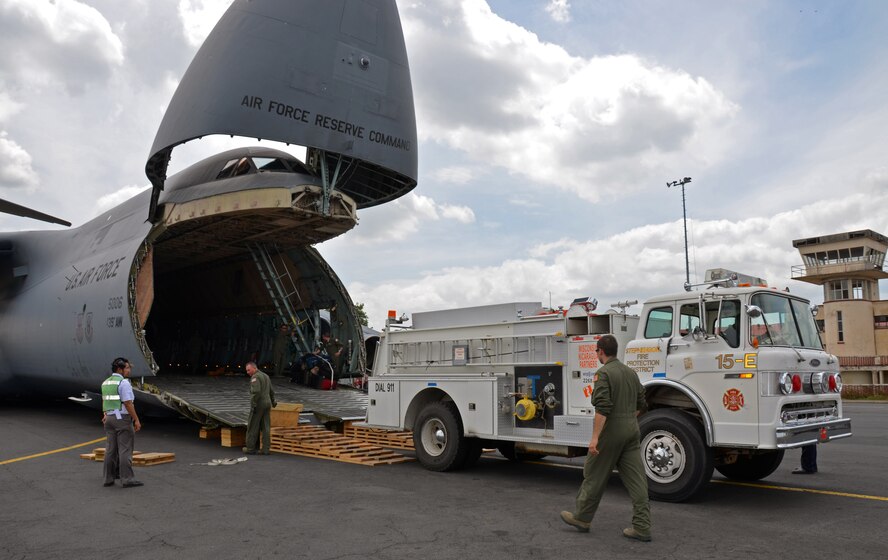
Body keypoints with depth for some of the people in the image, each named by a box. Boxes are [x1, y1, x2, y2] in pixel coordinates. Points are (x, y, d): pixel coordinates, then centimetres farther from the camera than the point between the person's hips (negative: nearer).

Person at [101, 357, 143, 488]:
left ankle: (109, 478, 17)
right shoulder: (123, 382, -15)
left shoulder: (106, 383, 12)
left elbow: (104, 401, 21)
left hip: (109, 418, 8)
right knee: (125, 449, -4)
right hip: (123, 418, -8)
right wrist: (136, 420, -15)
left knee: (110, 449, 12)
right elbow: (128, 403, -19)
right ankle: (127, 479, -2)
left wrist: (105, 415, 31)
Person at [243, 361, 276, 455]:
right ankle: (266, 449, 6)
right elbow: (271, 391, 23)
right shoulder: (266, 375, 15)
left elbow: (256, 391, -24)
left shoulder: (255, 377, -12)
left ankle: (250, 448, 9)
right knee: (266, 427, 7)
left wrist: (253, 405, -22)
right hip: (267, 404, 8)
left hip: (258, 405, -8)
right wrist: (273, 401, 37)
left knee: (252, 427, 3)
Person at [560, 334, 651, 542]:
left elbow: (602, 407, -23)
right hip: (631, 429, 7)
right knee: (636, 478, 5)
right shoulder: (630, 372, 12)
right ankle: (642, 527, 4)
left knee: (595, 476, 6)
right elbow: (640, 404, 18)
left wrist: (595, 437, -22)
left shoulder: (603, 373, -13)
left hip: (611, 431, -7)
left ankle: (582, 517, 19)